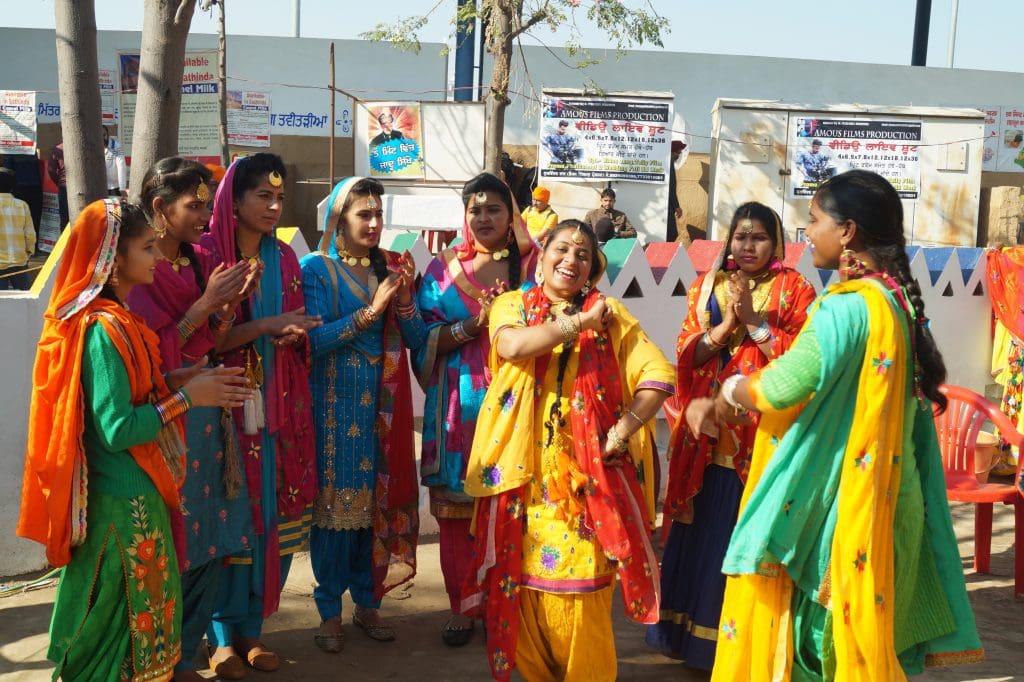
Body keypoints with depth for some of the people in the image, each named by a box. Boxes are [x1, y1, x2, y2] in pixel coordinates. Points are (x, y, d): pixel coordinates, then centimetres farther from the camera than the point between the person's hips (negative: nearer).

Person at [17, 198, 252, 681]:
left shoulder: (107, 317, 6)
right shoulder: (105, 328, -22)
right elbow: (118, 429, -24)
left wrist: (175, 379, 3)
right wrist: (188, 396, -17)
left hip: (117, 490, 9)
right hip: (126, 497, -9)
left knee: (117, 609, 21)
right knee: (133, 608, 6)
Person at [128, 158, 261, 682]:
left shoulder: (196, 264, 10)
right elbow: (149, 356, -17)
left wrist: (228, 305, -4)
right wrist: (204, 304, -17)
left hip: (206, 420, 7)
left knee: (211, 548, 10)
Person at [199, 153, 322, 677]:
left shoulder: (284, 258, 10)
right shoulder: (206, 255, -6)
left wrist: (294, 334, -8)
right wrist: (265, 326, -19)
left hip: (278, 404, 5)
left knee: (276, 514, 6)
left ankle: (252, 627, 21)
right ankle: (222, 635, 17)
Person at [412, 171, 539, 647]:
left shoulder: (535, 264, 6)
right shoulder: (443, 268, 7)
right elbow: (424, 339, 1)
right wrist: (472, 325, -14)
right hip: (459, 405, 1)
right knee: (456, 510, 3)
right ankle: (460, 608, 18)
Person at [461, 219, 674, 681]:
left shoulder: (610, 314, 6)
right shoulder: (512, 305, 8)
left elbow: (660, 376, -3)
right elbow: (510, 346, -16)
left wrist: (622, 430, -12)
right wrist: (578, 322, -13)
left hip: (586, 473, -1)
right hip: (523, 471, 1)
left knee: (579, 583, -2)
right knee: (524, 577, 6)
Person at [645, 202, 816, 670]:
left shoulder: (794, 290, 2)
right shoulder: (707, 287, 11)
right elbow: (688, 355, 3)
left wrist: (753, 320, -14)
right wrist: (728, 323, -11)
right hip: (710, 433, 3)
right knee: (704, 533, 6)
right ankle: (694, 630, 19)